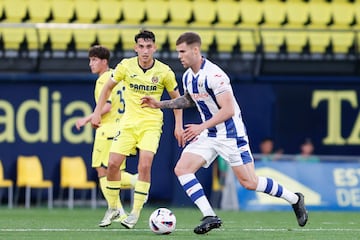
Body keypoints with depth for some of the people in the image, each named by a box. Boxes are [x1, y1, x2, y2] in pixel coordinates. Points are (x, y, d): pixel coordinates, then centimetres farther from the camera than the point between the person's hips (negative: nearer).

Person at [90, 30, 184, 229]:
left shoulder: (164, 72, -7)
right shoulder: (126, 66, -5)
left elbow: (176, 98, 6)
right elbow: (108, 87, 10)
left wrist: (178, 125, -1)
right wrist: (97, 111, 4)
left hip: (151, 124, -2)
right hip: (129, 121, 2)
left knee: (144, 165, -19)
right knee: (113, 164, -5)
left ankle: (136, 212, -8)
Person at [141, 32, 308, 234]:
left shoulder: (214, 75, -22)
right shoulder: (187, 77, 5)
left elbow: (228, 110, -25)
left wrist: (201, 127, -27)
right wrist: (160, 104, 16)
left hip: (231, 134, -8)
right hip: (208, 134, 8)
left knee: (249, 182, -7)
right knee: (182, 169, -9)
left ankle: (294, 199, 15)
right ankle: (210, 217, -10)